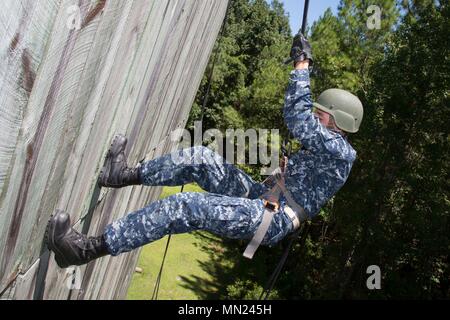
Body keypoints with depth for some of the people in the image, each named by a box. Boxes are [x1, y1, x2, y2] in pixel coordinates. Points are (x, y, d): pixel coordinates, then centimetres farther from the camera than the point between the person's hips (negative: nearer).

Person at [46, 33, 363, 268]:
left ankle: (89, 249, -21)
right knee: (201, 157, -3)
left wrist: (302, 65, -18)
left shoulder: (339, 151, -12)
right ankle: (126, 175, 6)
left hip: (272, 219, -10)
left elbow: (298, 119, -25)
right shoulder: (326, 148, 17)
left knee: (185, 206, -26)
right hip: (262, 198, 10)